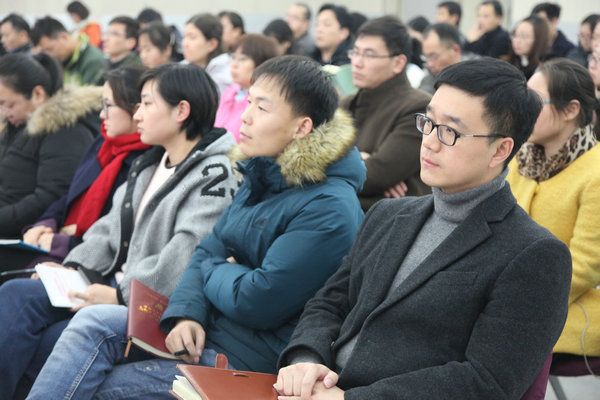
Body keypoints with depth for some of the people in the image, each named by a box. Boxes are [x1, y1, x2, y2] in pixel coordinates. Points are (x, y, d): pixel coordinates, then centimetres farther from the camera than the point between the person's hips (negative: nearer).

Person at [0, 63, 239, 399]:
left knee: (42, 344, -23)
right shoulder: (150, 164, 17)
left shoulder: (214, 176, -14)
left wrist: (121, 295, -23)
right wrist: (74, 267, 4)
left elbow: (188, 256, -24)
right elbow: (112, 226, 19)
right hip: (116, 285, 9)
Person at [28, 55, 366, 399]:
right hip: (206, 325, 8)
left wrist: (213, 271, -3)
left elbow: (256, 301, -23)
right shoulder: (261, 180, 11)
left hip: (247, 358, -8)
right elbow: (209, 251, 10)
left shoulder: (329, 209, -20)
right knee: (94, 322, -11)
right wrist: (185, 314, -9)